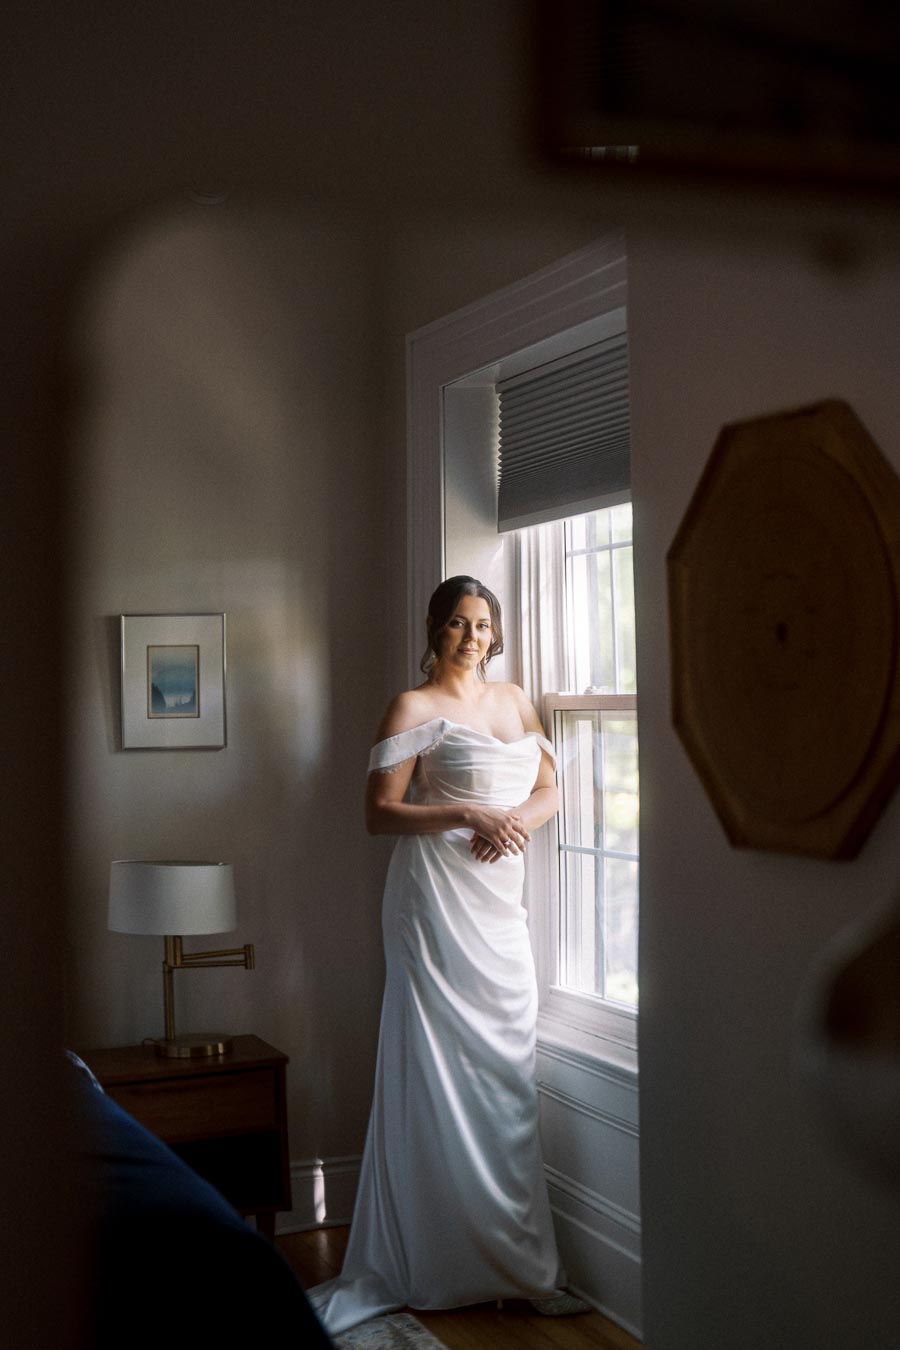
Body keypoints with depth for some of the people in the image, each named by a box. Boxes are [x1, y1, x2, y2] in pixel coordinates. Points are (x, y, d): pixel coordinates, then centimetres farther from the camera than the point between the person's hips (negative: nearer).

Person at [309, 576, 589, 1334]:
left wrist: (517, 820, -6)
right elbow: (379, 814, -8)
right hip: (437, 901, -6)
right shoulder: (415, 709, -4)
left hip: (501, 903, 6)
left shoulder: (514, 701, 14)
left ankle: (515, 1258, 19)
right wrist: (466, 815, -19)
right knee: (439, 1073, -3)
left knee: (506, 1069, 8)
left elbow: (550, 789, 15)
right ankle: (438, 1264, 8)